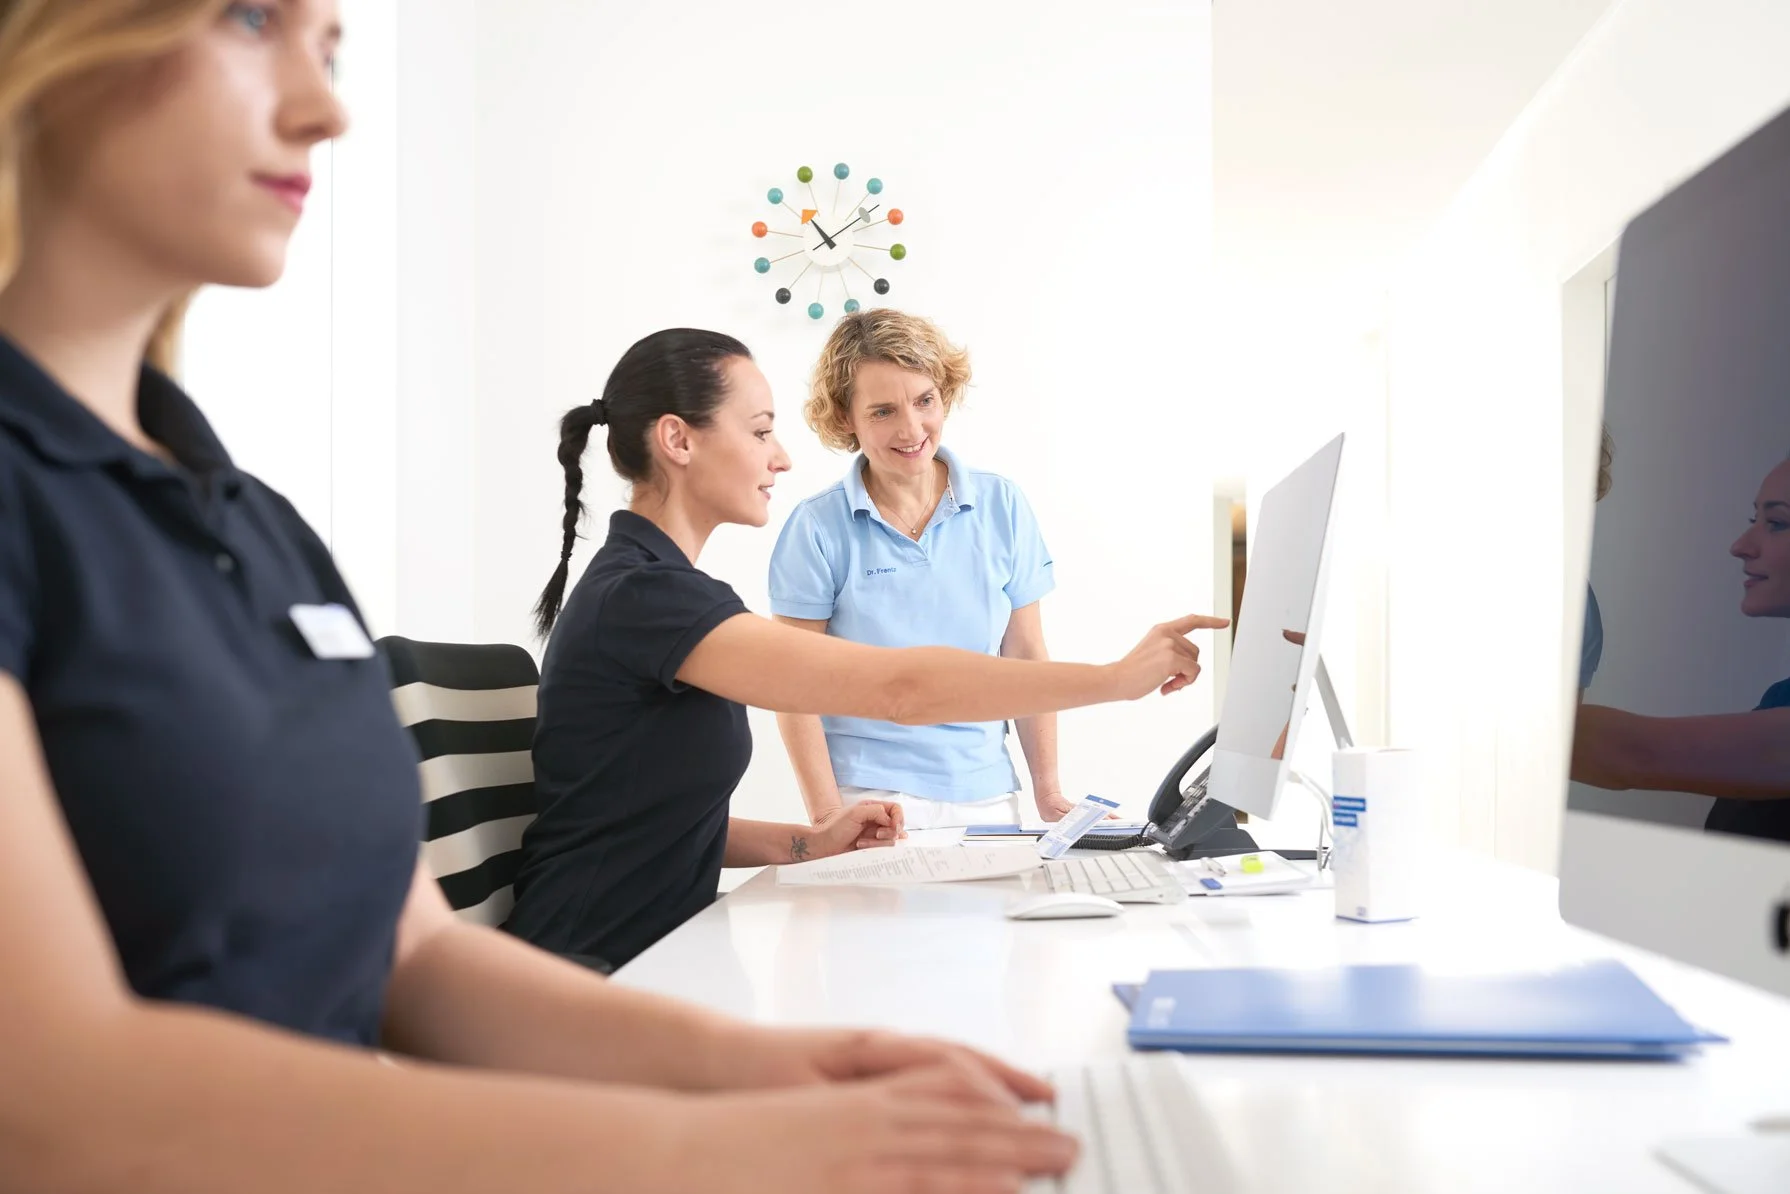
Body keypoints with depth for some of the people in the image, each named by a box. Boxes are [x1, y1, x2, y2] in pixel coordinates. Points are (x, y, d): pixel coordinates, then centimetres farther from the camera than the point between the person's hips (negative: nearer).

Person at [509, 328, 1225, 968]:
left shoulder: (647, 587, 14)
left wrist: (805, 844, 2)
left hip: (654, 952, 9)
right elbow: (897, 688, -25)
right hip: (599, 973, -9)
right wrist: (1120, 677, -18)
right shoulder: (638, 596, -19)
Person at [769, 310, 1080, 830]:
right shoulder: (816, 529, -6)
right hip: (870, 803, -3)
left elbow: (1025, 656, 8)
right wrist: (829, 818, -10)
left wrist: (1048, 791, 6)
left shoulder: (1001, 506, 2)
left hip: (988, 796, 3)